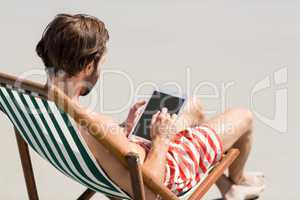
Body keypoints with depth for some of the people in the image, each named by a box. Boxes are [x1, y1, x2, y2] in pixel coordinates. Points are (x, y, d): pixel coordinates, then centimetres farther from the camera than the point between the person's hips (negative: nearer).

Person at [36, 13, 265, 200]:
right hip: (165, 171, -8)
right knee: (244, 117, 11)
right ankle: (237, 179, 44)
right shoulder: (97, 125, -44)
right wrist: (161, 139, -23)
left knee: (195, 106, 29)